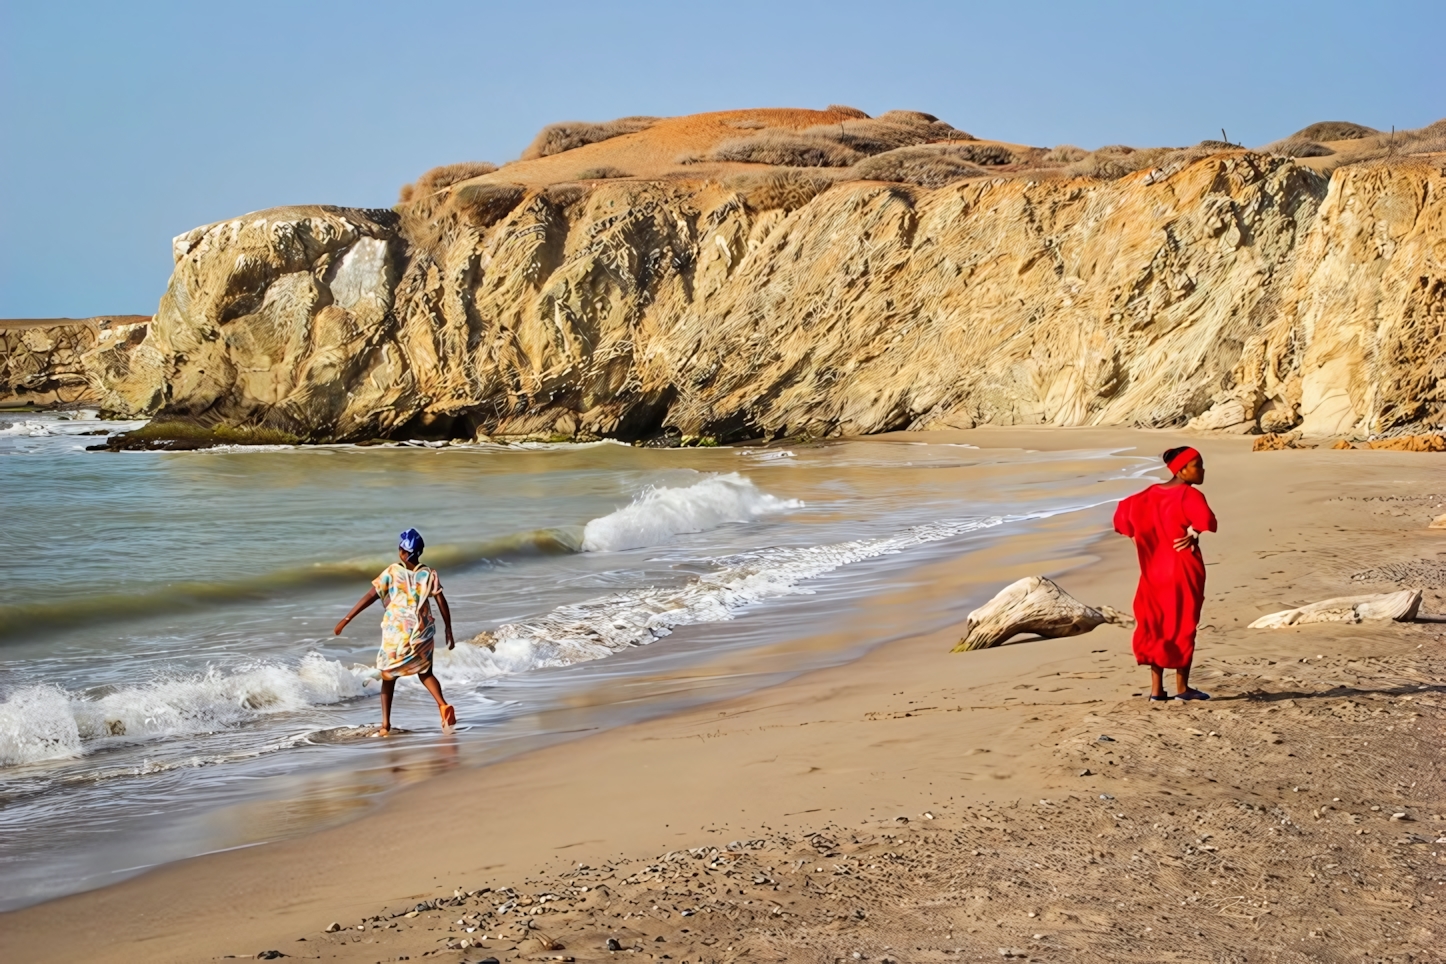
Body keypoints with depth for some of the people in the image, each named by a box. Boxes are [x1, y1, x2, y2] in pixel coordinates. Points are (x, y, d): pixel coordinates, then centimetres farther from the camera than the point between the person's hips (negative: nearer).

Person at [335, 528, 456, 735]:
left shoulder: (392, 572, -6)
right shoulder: (429, 574, -1)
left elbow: (370, 596, -8)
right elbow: (442, 603, -4)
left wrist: (346, 620, -4)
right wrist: (448, 632, 5)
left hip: (396, 632, -2)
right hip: (422, 632, 2)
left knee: (388, 676, 14)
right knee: (425, 673, 19)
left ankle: (385, 724, 9)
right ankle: (443, 705, -5)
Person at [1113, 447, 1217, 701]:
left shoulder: (1151, 494, 7)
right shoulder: (1189, 494, -15)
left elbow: (1125, 511, 9)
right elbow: (1206, 519, -32)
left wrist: (1144, 538, 7)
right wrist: (1193, 534, -14)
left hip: (1155, 570, 6)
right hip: (1183, 569, -6)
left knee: (1156, 626, 9)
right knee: (1182, 627, 3)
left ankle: (1156, 688, 10)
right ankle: (1182, 688, 7)